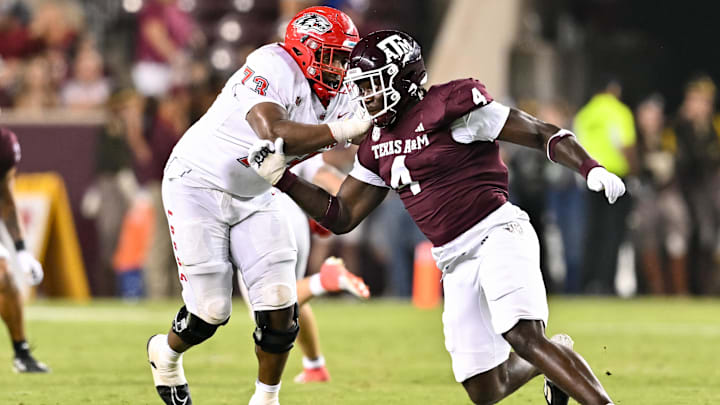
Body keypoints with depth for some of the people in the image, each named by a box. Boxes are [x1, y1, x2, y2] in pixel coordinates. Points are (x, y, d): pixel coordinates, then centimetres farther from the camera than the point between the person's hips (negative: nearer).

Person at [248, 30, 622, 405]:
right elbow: (341, 217, 18)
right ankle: (554, 358, 33)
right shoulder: (377, 146, 13)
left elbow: (544, 135, -9)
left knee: (522, 338, -31)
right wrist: (281, 178, 9)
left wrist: (591, 168, -25)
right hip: (457, 263, 7)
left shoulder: (449, 106, -10)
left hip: (497, 234, -7)